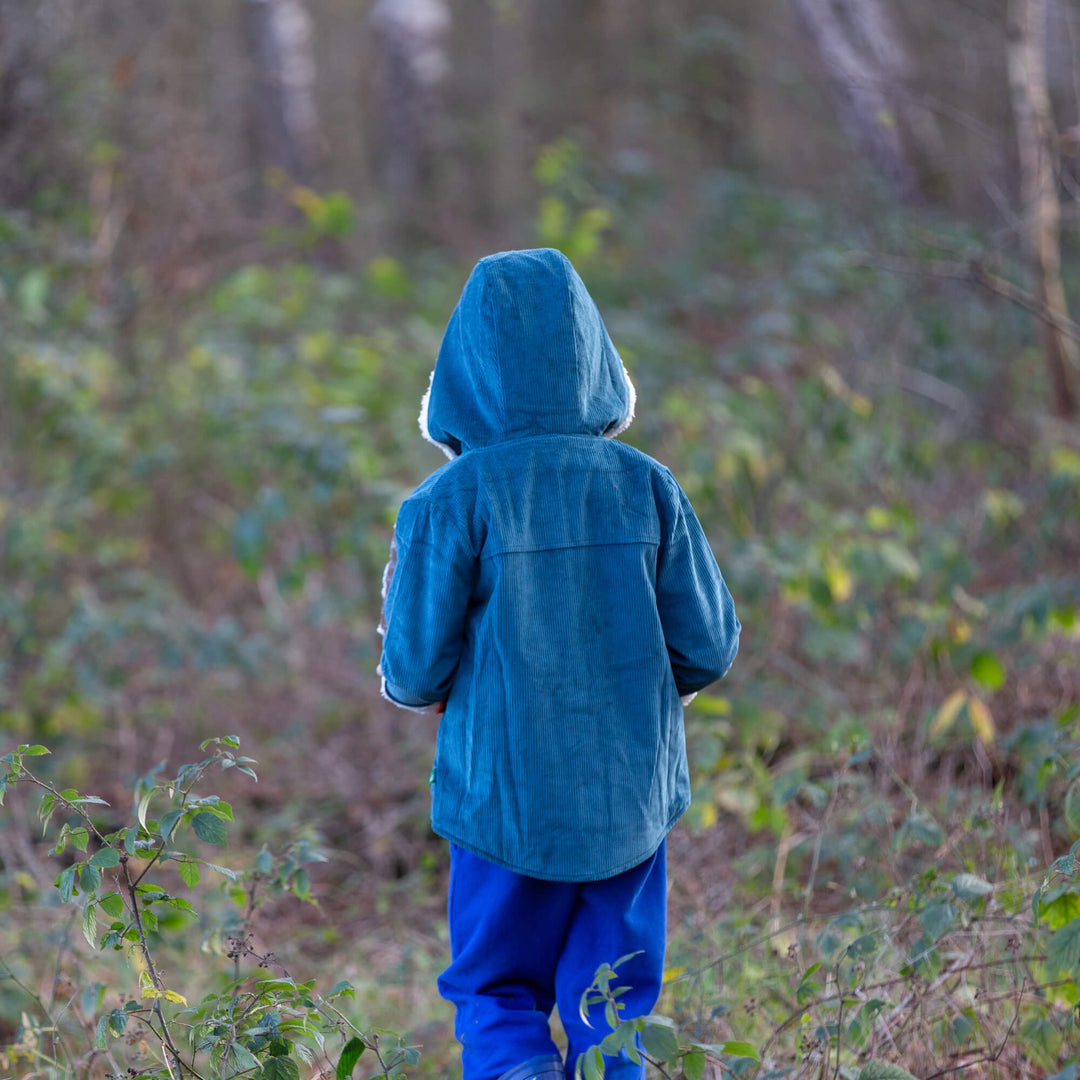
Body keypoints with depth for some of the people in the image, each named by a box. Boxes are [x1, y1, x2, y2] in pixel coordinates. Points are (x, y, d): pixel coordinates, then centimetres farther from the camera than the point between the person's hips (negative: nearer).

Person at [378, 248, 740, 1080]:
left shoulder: (451, 501, -11)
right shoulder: (646, 488, -4)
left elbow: (415, 673, -9)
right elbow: (709, 647, -1)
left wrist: (414, 685, 13)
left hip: (503, 793, -2)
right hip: (632, 794, 2)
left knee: (496, 995, 14)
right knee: (612, 1004, 13)